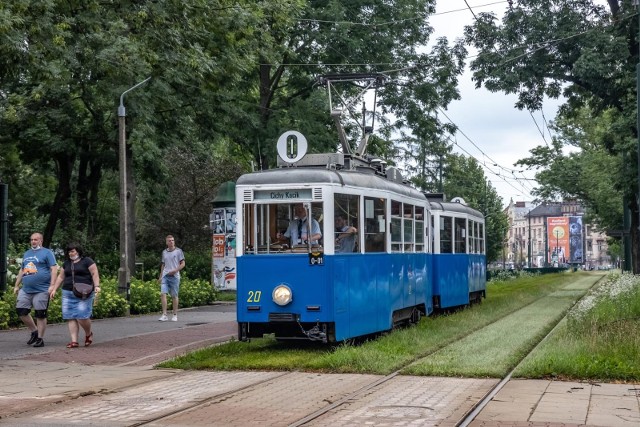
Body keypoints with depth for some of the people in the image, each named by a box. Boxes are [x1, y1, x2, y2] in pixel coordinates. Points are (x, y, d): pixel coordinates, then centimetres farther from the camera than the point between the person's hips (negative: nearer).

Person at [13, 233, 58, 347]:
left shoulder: (47, 253, -1)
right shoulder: (27, 254, 19)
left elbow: (54, 269, -9)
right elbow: (21, 270, 25)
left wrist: (52, 285, -17)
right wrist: (16, 285, 20)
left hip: (41, 290, -7)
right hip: (25, 290, 7)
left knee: (40, 315, -2)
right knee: (21, 310, 2)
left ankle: (40, 339, 7)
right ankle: (34, 331, 20)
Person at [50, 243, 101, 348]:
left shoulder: (87, 261, 2)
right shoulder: (66, 263, 19)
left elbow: (95, 274, -4)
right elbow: (61, 277, 23)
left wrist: (96, 286, -16)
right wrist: (54, 289, 16)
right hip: (68, 293, 6)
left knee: (82, 316, -14)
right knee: (70, 317, -2)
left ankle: (88, 334, 13)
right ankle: (74, 341, 0)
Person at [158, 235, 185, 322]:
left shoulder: (178, 251, 2)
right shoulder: (164, 252, 15)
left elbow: (182, 264, 0)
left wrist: (175, 270, -14)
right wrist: (160, 276, 17)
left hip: (174, 276, -3)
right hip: (165, 276, 3)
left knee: (174, 296, 1)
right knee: (163, 294, -12)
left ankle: (175, 315, 11)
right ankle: (164, 315, -13)